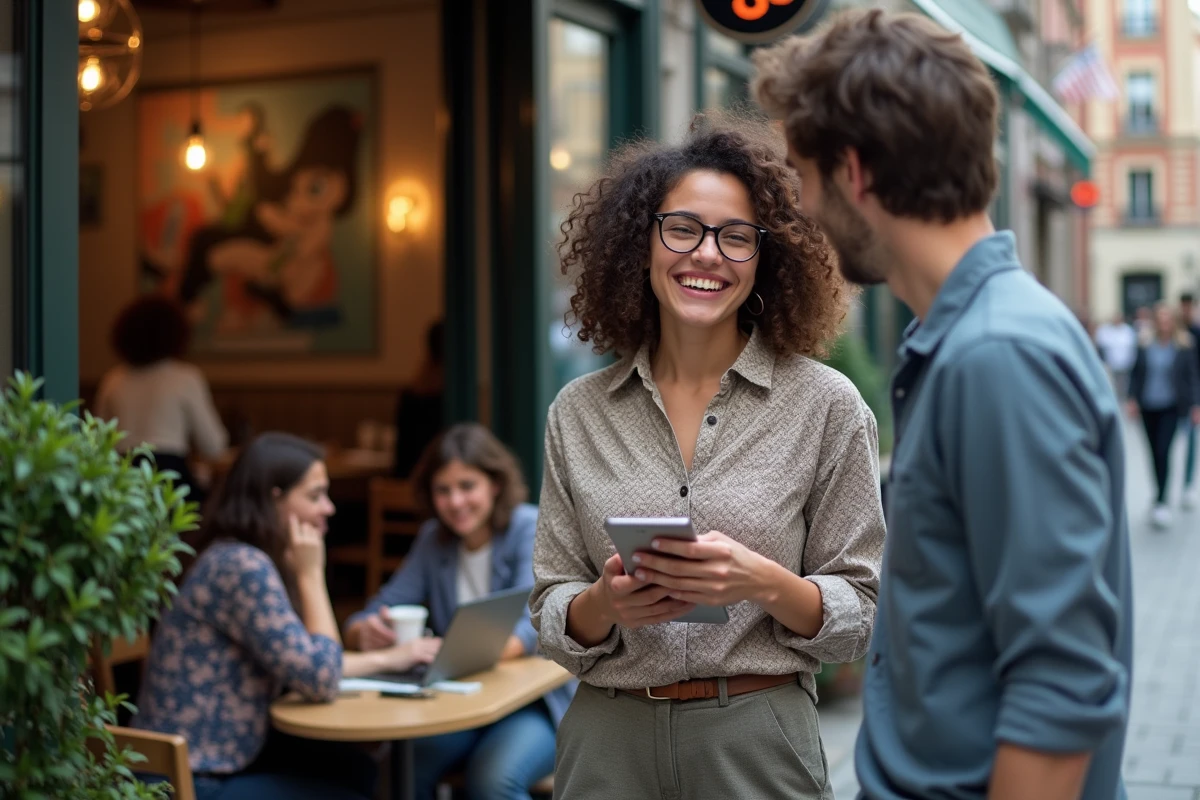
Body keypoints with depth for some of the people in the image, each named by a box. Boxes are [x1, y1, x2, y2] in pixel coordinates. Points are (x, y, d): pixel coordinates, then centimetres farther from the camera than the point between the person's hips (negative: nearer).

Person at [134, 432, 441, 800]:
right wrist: (310, 574, -17)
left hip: (221, 758, 9)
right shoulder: (242, 566, -23)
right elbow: (321, 681, -23)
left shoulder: (246, 559, 8)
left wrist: (388, 659, 12)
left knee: (357, 769, 15)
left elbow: (303, 663, 16)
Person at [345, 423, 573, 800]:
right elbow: (381, 610, 1)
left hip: (538, 700, -3)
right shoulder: (433, 539, 6)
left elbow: (528, 627, -22)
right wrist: (364, 631, -25)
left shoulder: (531, 528, -8)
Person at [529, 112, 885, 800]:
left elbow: (860, 617, -4)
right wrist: (606, 603, -17)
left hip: (758, 742, -2)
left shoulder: (826, 404, -5)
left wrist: (766, 583, -21)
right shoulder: (578, 413, 1)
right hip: (608, 741, 2)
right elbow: (553, 619, 4)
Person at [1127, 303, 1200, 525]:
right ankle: (1161, 493, 27)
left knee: (1163, 452, -12)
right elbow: (1136, 375, 7)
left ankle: (1162, 502, -8)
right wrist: (1133, 399, -2)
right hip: (1148, 408, 3)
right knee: (1155, 453, 11)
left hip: (1171, 408, -3)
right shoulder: (1145, 347, 1)